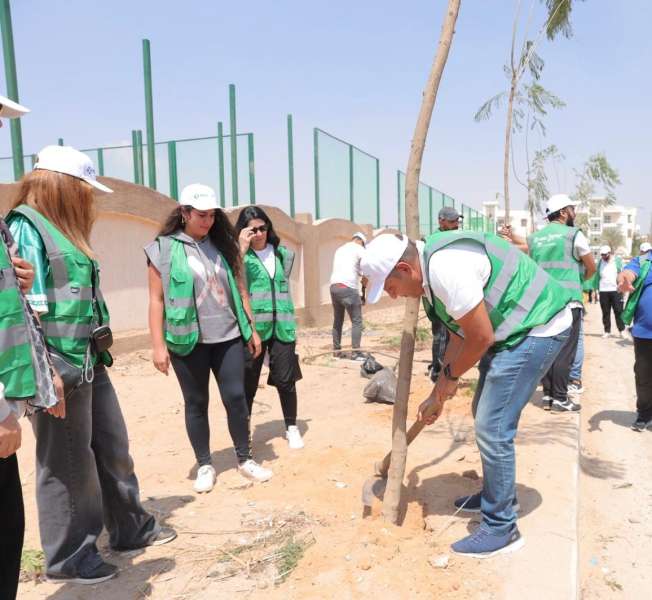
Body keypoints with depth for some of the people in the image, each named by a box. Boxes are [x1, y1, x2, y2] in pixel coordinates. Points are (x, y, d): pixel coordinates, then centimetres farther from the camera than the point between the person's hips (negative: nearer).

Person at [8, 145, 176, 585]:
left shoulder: (65, 231, 17)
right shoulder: (26, 227, -11)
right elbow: (26, 305, -19)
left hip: (90, 364, 9)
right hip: (59, 369, -9)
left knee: (114, 449, 18)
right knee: (67, 465, 5)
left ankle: (131, 528, 35)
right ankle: (69, 557, 24)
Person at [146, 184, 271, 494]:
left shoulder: (223, 245, 7)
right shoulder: (163, 248, -4)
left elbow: (239, 290, 12)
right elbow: (157, 300, -5)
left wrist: (251, 329, 10)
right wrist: (158, 345, -9)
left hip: (228, 337, 3)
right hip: (187, 341, -3)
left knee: (236, 398, 6)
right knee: (196, 404, 9)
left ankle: (245, 460, 23)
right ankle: (205, 466, 24)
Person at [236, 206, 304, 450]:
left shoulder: (282, 254, 9)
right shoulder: (239, 255, -3)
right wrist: (242, 250, -26)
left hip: (281, 327, 3)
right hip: (251, 327, -3)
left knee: (285, 380, 6)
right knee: (248, 382, 5)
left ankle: (291, 428, 22)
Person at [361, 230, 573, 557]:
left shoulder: (445, 268, -27)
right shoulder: (432, 265, 6)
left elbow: (481, 337, -21)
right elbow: (459, 335, 13)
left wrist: (450, 377, -3)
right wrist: (438, 394, 17)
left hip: (536, 327, -10)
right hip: (514, 329, 10)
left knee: (492, 428, -7)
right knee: (486, 414, 20)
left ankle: (500, 528, 9)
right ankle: (499, 493, 38)